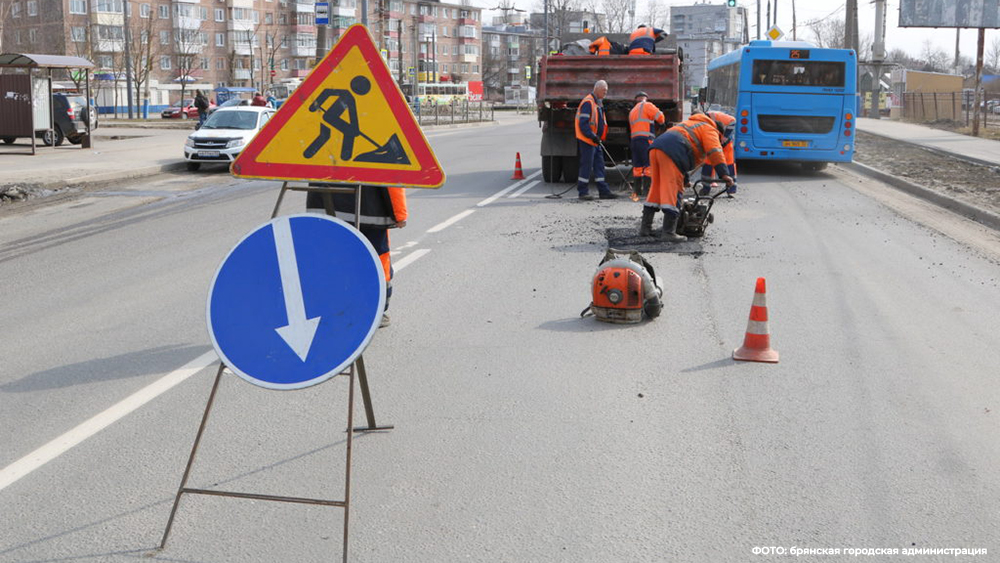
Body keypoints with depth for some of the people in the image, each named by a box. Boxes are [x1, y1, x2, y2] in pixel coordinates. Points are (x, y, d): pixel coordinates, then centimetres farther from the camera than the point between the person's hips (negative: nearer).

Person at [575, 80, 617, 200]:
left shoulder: (598, 103, 17)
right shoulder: (588, 102, -15)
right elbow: (583, 123, -21)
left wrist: (599, 138, 19)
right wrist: (593, 136, -23)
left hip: (595, 141, 10)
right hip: (587, 140, -10)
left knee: (599, 165, 9)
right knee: (586, 166, -6)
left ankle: (604, 191, 13)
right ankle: (583, 192, 1)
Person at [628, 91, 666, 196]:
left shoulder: (632, 112, 26)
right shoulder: (646, 105, 1)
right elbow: (659, 116, -3)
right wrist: (661, 122, 16)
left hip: (634, 140, 8)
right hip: (646, 139, -8)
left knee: (637, 166, 10)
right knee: (649, 165, -8)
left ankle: (638, 189, 11)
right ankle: (647, 189, -15)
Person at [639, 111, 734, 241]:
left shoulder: (691, 125, 41)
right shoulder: (710, 130, 14)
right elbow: (715, 151, -4)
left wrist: (684, 179, 42)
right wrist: (724, 174, -10)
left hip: (656, 147, 9)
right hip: (671, 152, -9)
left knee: (656, 188, 17)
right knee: (673, 190, -10)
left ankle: (645, 227, 19)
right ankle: (668, 232, -15)